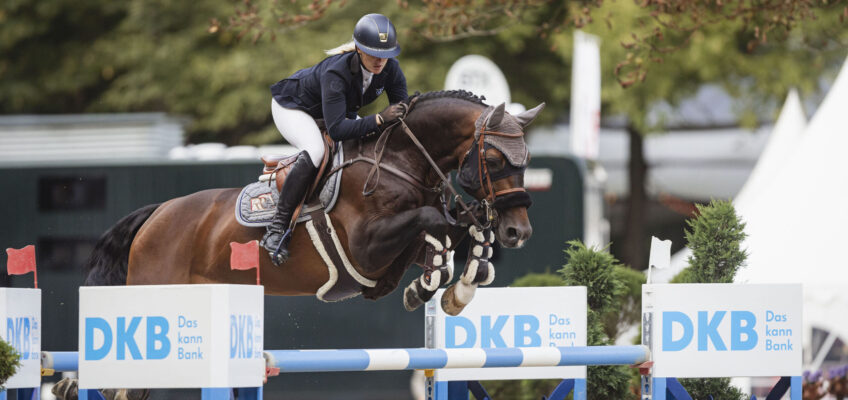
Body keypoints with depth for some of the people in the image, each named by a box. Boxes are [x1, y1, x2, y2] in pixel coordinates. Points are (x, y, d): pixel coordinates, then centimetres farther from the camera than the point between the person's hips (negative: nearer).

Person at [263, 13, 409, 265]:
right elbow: (336, 129, -46)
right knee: (315, 152, -35)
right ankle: (277, 230, -33)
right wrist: (379, 119, -53)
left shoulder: (390, 69, -23)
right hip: (292, 107, -8)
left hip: (341, 109, 8)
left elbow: (402, 110, -14)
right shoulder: (336, 73, -41)